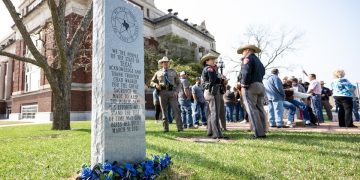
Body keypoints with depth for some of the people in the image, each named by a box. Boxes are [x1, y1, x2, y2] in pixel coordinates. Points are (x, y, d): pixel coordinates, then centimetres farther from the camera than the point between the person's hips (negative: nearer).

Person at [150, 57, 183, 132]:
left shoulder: (173, 72, 15)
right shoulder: (158, 73, 15)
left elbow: (179, 83, 14)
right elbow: (152, 82, 18)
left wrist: (176, 91, -4)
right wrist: (156, 85, -5)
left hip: (172, 93, -1)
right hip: (162, 93, 1)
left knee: (176, 110, -8)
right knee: (164, 111, 4)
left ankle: (180, 128, -6)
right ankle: (166, 128, 11)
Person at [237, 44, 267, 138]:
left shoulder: (248, 58, 0)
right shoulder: (258, 61, 28)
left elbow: (246, 73, -15)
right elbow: (262, 73, 17)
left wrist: (244, 85, -14)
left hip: (250, 86, -9)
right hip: (260, 86, 9)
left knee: (252, 109, -9)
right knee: (260, 109, 7)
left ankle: (259, 133, -12)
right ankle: (263, 132, 7)